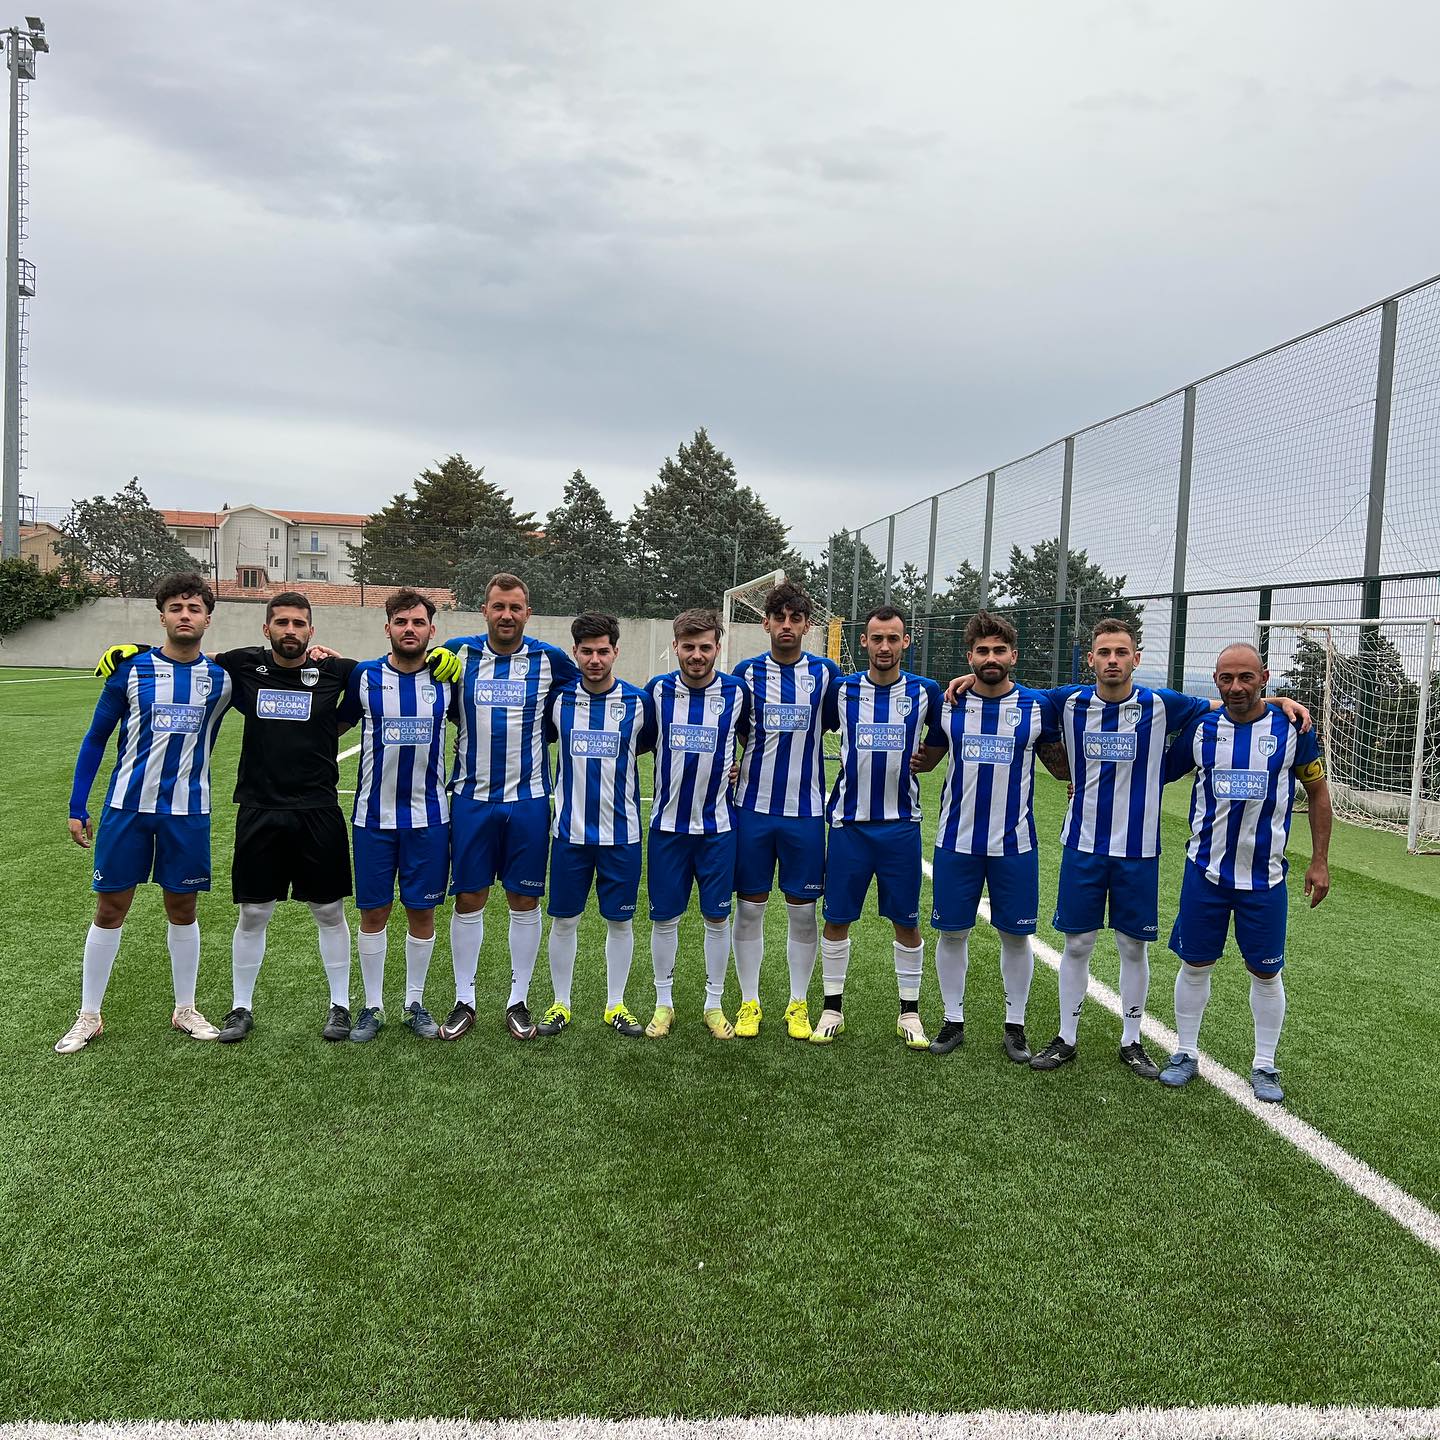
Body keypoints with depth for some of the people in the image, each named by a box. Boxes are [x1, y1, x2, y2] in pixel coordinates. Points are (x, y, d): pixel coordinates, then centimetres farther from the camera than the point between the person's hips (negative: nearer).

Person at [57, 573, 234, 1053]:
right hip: (126, 806, -1)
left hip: (187, 810, 1)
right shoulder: (131, 668, -3)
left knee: (182, 909, 10)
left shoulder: (220, 679, 0)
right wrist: (77, 806, 2)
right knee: (110, 908, 6)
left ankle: (185, 1010, 24)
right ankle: (89, 1017, 19)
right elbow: (96, 737, 4)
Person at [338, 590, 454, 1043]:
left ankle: (415, 1004, 23)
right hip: (374, 815, 0)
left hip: (429, 816, 1)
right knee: (373, 912, 6)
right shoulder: (364, 676, -1)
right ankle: (372, 1006, 21)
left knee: (421, 912, 7)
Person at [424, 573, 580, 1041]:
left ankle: (518, 1002, 20)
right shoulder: (457, 653, 1)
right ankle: (464, 1001, 20)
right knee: (468, 900, 6)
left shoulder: (550, 660, 0)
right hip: (470, 798, 0)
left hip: (528, 800, 0)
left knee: (525, 902, 6)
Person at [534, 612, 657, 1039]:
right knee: (563, 920, 8)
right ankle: (560, 1005, 24)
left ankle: (616, 1005, 24)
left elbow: (654, 748, 11)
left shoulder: (638, 701, -3)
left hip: (622, 832, 0)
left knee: (620, 921, 9)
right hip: (570, 831, 1)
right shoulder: (558, 698, -1)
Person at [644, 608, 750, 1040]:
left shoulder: (736, 693, -5)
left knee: (717, 916, 7)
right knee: (664, 916, 7)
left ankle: (714, 1004, 23)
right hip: (667, 823, 1)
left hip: (718, 825, 0)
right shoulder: (657, 690, -4)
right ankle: (663, 1004, 23)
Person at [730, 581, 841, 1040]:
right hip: (753, 808, 0)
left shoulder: (825, 672, 1)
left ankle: (798, 1004, 22)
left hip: (806, 811, 0)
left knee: (803, 910, 6)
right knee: (749, 907, 6)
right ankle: (749, 1002, 20)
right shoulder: (747, 671, 2)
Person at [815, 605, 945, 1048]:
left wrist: (924, 760, 8)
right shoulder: (841, 690, 0)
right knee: (837, 918, 5)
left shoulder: (925, 692, 0)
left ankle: (909, 1012, 22)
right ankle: (832, 1009, 20)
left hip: (901, 824, 0)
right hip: (849, 823, 0)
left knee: (906, 922, 6)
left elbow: (942, 738, 18)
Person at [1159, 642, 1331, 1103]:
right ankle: (1186, 1054, 25)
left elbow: (1318, 793, 4)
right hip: (1205, 871, 1)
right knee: (1194, 964, 8)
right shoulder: (1200, 728, -3)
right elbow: (1156, 772, 11)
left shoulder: (1292, 729, -6)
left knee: (1266, 972, 9)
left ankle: (1264, 1066, 26)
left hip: (1265, 878, -1)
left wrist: (1319, 862, 2)